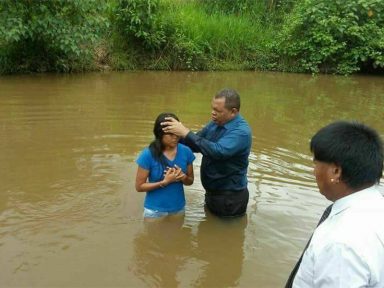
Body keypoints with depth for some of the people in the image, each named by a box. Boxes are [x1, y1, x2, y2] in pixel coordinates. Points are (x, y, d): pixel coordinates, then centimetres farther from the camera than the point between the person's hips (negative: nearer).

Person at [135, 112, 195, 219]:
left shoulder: (185, 151, -9)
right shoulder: (148, 154, -18)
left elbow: (190, 180, 4)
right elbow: (139, 186, -12)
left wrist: (183, 177, -19)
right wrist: (164, 182, -24)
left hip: (178, 209, 3)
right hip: (155, 211, -3)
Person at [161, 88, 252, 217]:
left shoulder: (241, 131, -23)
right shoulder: (215, 124, 1)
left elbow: (218, 151, -37)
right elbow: (195, 145, 8)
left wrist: (186, 133, -35)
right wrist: (179, 135, -12)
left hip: (230, 197, -8)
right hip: (212, 192, 8)